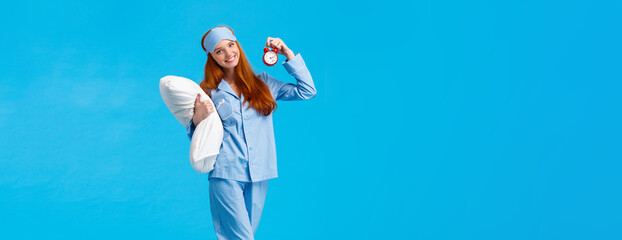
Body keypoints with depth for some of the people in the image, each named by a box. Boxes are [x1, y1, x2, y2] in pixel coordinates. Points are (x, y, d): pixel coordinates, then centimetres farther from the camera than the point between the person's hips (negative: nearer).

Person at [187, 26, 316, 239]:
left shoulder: (262, 83, 10)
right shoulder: (208, 91, 3)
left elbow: (307, 91, 9)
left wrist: (288, 54, 7)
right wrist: (198, 119, -16)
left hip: (259, 176, 3)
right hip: (226, 176, -3)